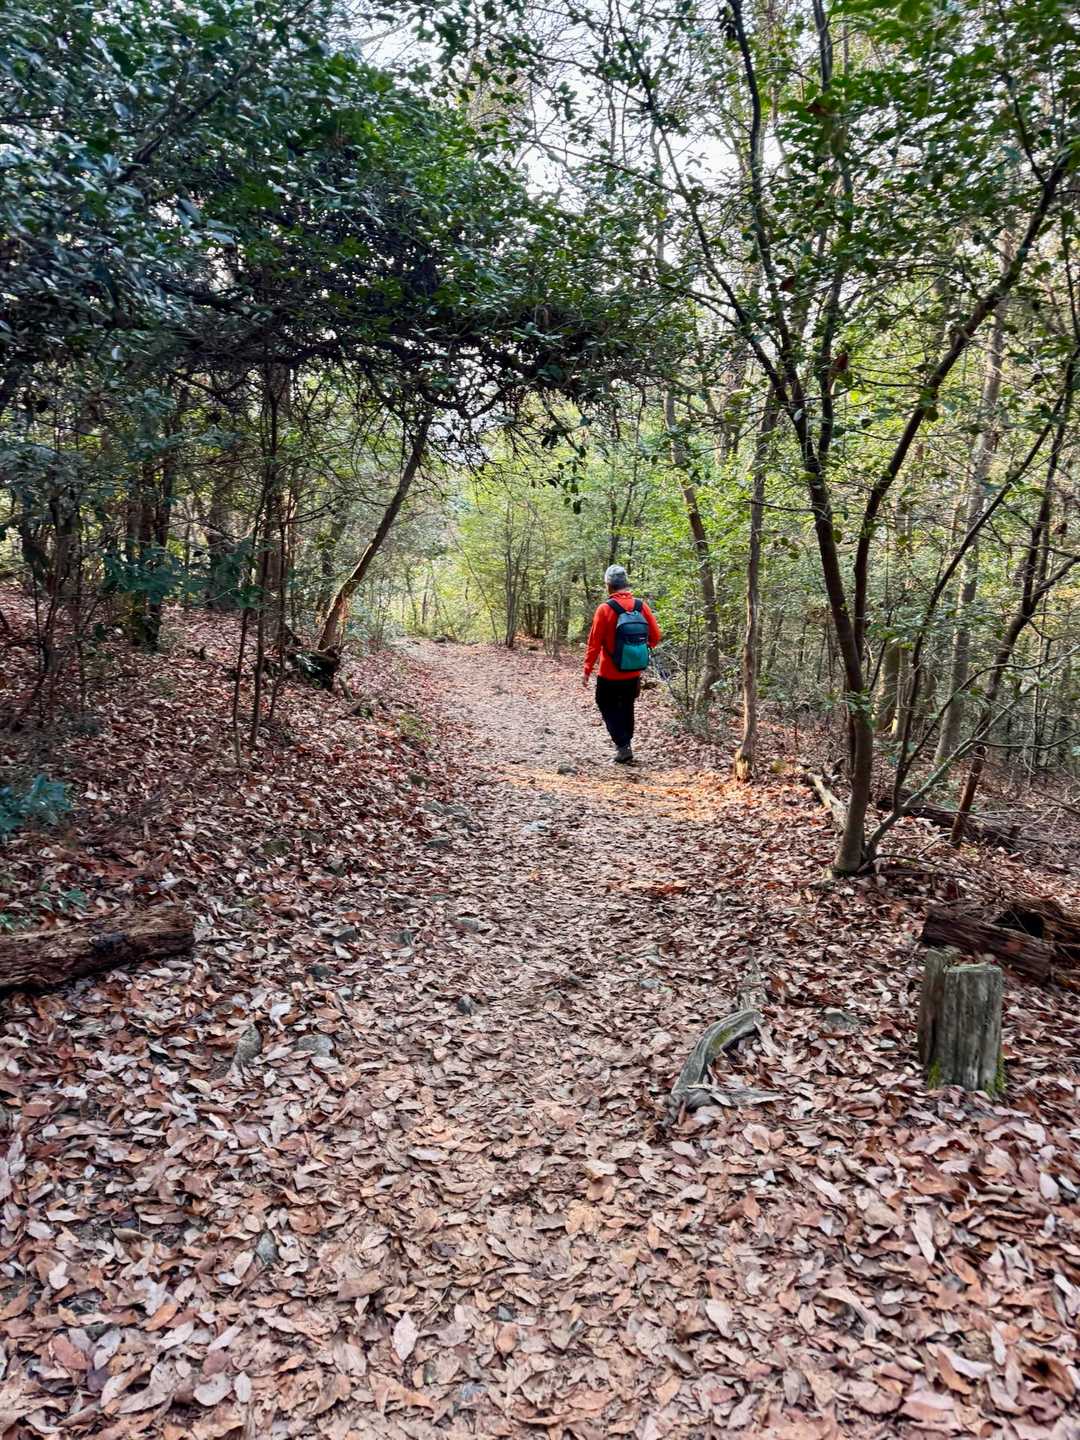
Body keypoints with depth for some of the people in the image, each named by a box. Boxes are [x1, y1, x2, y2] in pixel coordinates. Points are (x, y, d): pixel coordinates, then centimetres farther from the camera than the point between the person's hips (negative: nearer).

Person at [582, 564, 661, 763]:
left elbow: (594, 643, -13)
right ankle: (626, 744, 29)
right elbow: (655, 636, 2)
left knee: (608, 707, 10)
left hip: (610, 674, -4)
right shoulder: (641, 606, -2)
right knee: (626, 708, 21)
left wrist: (587, 670, -6)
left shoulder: (605, 609, -15)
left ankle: (623, 746, -3)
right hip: (634, 673, 5)